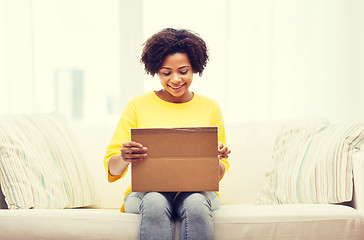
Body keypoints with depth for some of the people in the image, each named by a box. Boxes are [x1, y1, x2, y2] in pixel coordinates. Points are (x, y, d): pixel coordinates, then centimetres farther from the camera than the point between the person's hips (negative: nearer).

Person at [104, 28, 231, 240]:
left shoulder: (210, 108, 10)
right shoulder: (138, 105, 6)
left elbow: (219, 174, 13)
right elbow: (112, 168, 2)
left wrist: (217, 160, -11)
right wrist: (124, 159, -21)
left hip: (197, 190, 1)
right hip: (147, 190, -1)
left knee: (196, 204, -34)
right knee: (155, 203, -35)